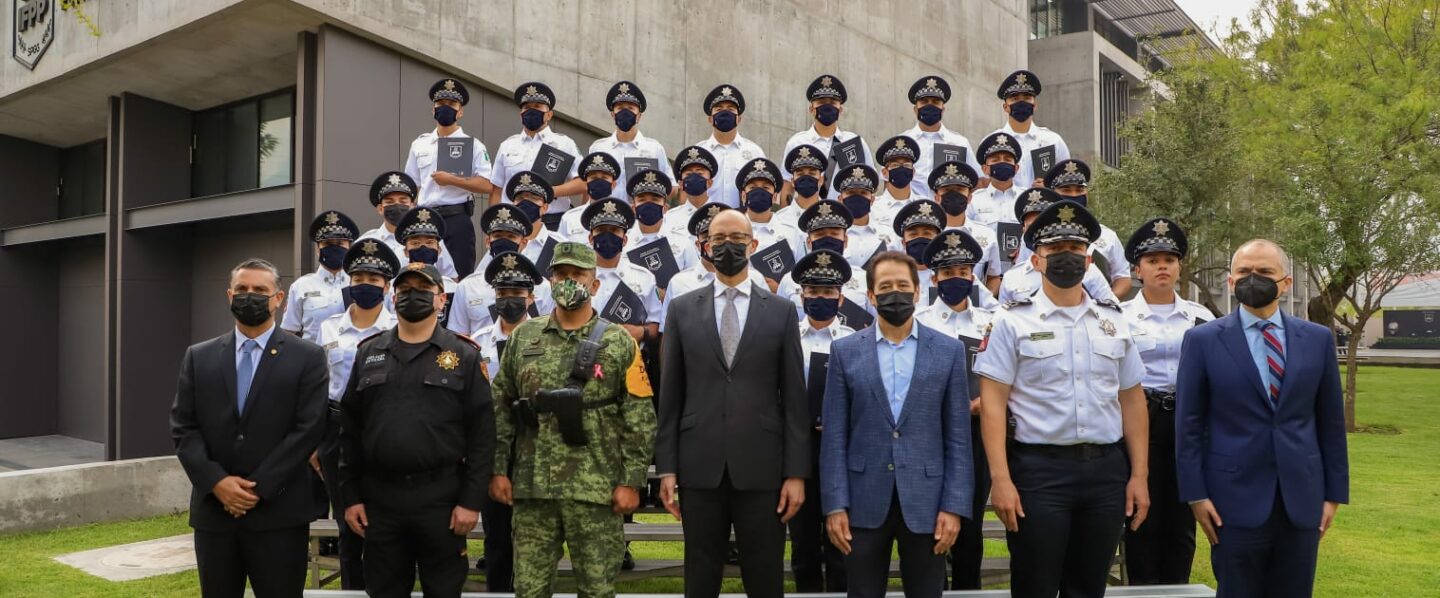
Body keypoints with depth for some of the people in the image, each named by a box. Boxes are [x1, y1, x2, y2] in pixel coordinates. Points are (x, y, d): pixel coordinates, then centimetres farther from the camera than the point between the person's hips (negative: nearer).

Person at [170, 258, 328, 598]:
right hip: (213, 511, 3)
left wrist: (258, 487, -12)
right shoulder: (198, 357, 10)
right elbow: (183, 428, 4)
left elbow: (308, 429, -7)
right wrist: (216, 482, -10)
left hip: (279, 513, -3)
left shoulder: (307, 358, 0)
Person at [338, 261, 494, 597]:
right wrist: (350, 495, 4)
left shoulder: (464, 355, 0)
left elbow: (482, 433, -5)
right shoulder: (368, 354, 10)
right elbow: (350, 429, 9)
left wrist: (472, 501, -10)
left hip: (442, 498, -3)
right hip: (379, 499, 3)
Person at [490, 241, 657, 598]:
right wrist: (498, 470, 4)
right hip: (531, 487, 2)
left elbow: (640, 419, -2)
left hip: (596, 488, -2)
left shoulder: (619, 343, 0)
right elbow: (501, 408, 10)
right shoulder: (522, 337, 9)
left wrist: (631, 482, -7)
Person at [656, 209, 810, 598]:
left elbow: (794, 398, 2)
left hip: (761, 466, -1)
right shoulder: (682, 309, 7)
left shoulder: (781, 311, 5)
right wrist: (666, 467, 1)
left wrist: (796, 472, -3)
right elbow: (670, 395, 6)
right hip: (700, 465, 1)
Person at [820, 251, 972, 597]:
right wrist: (835, 505, -5)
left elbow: (958, 437, 2)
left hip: (926, 503, 0)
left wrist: (954, 506, -4)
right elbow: (834, 436, 1)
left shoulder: (948, 351, 4)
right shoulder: (845, 352, 4)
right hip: (864, 503, 0)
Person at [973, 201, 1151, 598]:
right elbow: (992, 403, -7)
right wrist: (1001, 479, -13)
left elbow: (1132, 400, 12)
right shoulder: (1013, 322, -2)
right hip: (1039, 470, -3)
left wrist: (1139, 475, 6)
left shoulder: (1114, 321, 10)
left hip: (1107, 470, 4)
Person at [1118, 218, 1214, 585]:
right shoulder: (1119, 316, -1)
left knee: (1182, 518, 8)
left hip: (1189, 421, 3)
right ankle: (1144, 587, 15)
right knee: (1144, 516, 3)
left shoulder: (1201, 317, 8)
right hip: (1139, 419, -2)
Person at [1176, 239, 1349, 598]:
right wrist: (1196, 494, -8)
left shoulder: (1318, 339, 6)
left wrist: (1334, 493, 6)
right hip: (1235, 499, -2)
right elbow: (1188, 423, -3)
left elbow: (1331, 422, 8)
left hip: (1302, 499, 3)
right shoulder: (1203, 340, -2)